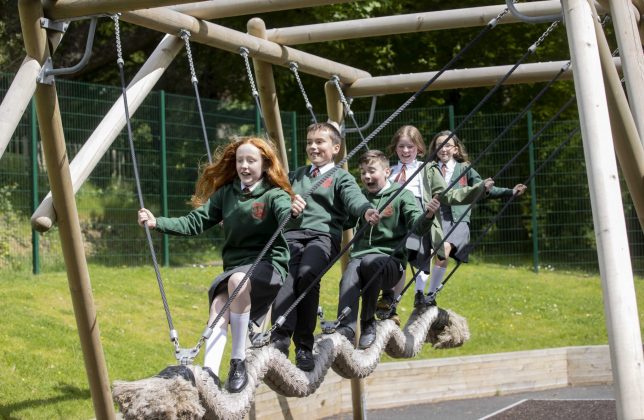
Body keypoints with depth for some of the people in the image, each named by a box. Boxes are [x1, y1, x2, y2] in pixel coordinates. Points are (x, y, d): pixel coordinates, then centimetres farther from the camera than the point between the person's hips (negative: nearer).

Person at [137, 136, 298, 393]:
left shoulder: (275, 195, -4)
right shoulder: (226, 193, 12)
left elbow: (286, 216, -26)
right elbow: (195, 223, 8)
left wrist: (294, 214, -51)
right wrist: (158, 223, -7)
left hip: (269, 266, -4)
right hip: (234, 268, 4)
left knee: (238, 280, -36)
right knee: (219, 304, -27)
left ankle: (239, 362, -30)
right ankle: (209, 372, -45)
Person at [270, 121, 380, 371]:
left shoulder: (341, 177, 16)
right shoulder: (296, 176, 32)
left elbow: (353, 197, -5)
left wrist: (366, 210, -26)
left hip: (323, 235, -3)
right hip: (292, 233, 3)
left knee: (307, 275, -31)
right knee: (285, 277, -28)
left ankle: (304, 345, -24)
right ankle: (280, 338, -39)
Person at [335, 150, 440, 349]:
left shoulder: (402, 195, 5)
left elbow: (417, 225, -10)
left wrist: (427, 215, -31)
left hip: (391, 260, -3)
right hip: (360, 255, 3)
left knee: (370, 262, -37)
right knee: (349, 275, -31)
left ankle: (368, 322, -20)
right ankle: (345, 329, -44)